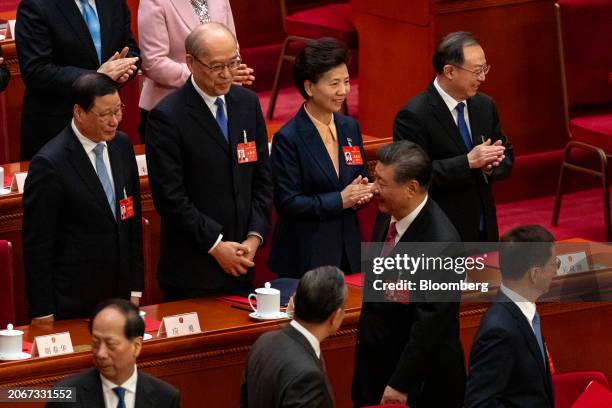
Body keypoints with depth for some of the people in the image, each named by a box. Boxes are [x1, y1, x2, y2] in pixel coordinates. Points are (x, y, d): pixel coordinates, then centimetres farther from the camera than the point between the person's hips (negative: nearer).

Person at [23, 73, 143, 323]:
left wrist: (135, 288, 11)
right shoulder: (49, 164, -18)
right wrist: (42, 312, -12)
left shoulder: (122, 145, 4)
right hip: (71, 303, -6)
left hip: (119, 293, 6)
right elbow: (37, 243, -13)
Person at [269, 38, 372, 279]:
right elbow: (287, 203, -14)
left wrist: (361, 194, -7)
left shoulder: (350, 128, 8)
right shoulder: (288, 138, -11)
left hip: (348, 249, 6)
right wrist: (340, 200, -18)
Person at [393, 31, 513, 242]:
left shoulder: (485, 106, 7)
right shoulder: (414, 115, -14)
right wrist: (468, 162, -25)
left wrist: (491, 165, -9)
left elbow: (507, 159, 14)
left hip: (484, 230, 6)